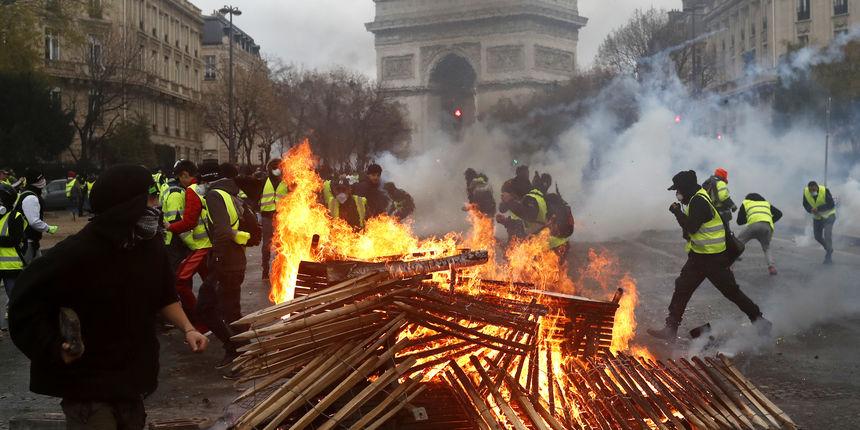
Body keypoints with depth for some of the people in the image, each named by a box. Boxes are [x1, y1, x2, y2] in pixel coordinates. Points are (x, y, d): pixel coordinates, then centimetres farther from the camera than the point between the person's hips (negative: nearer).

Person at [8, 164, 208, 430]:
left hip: (134, 379, 7)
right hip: (88, 388, -7)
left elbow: (163, 295, 14)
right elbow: (25, 304, -17)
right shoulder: (75, 255, -23)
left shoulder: (151, 245, -1)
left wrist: (187, 328, 3)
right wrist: (55, 349, -23)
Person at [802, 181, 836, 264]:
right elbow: (805, 204, -1)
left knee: (827, 234, -20)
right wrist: (811, 210, -21)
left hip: (828, 215, -5)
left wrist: (818, 208, -32)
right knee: (818, 237, 10)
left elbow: (831, 204, -25)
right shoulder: (806, 192, -16)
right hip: (817, 217, 5)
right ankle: (828, 248, 39)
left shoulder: (825, 191, -28)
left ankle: (828, 256, -12)